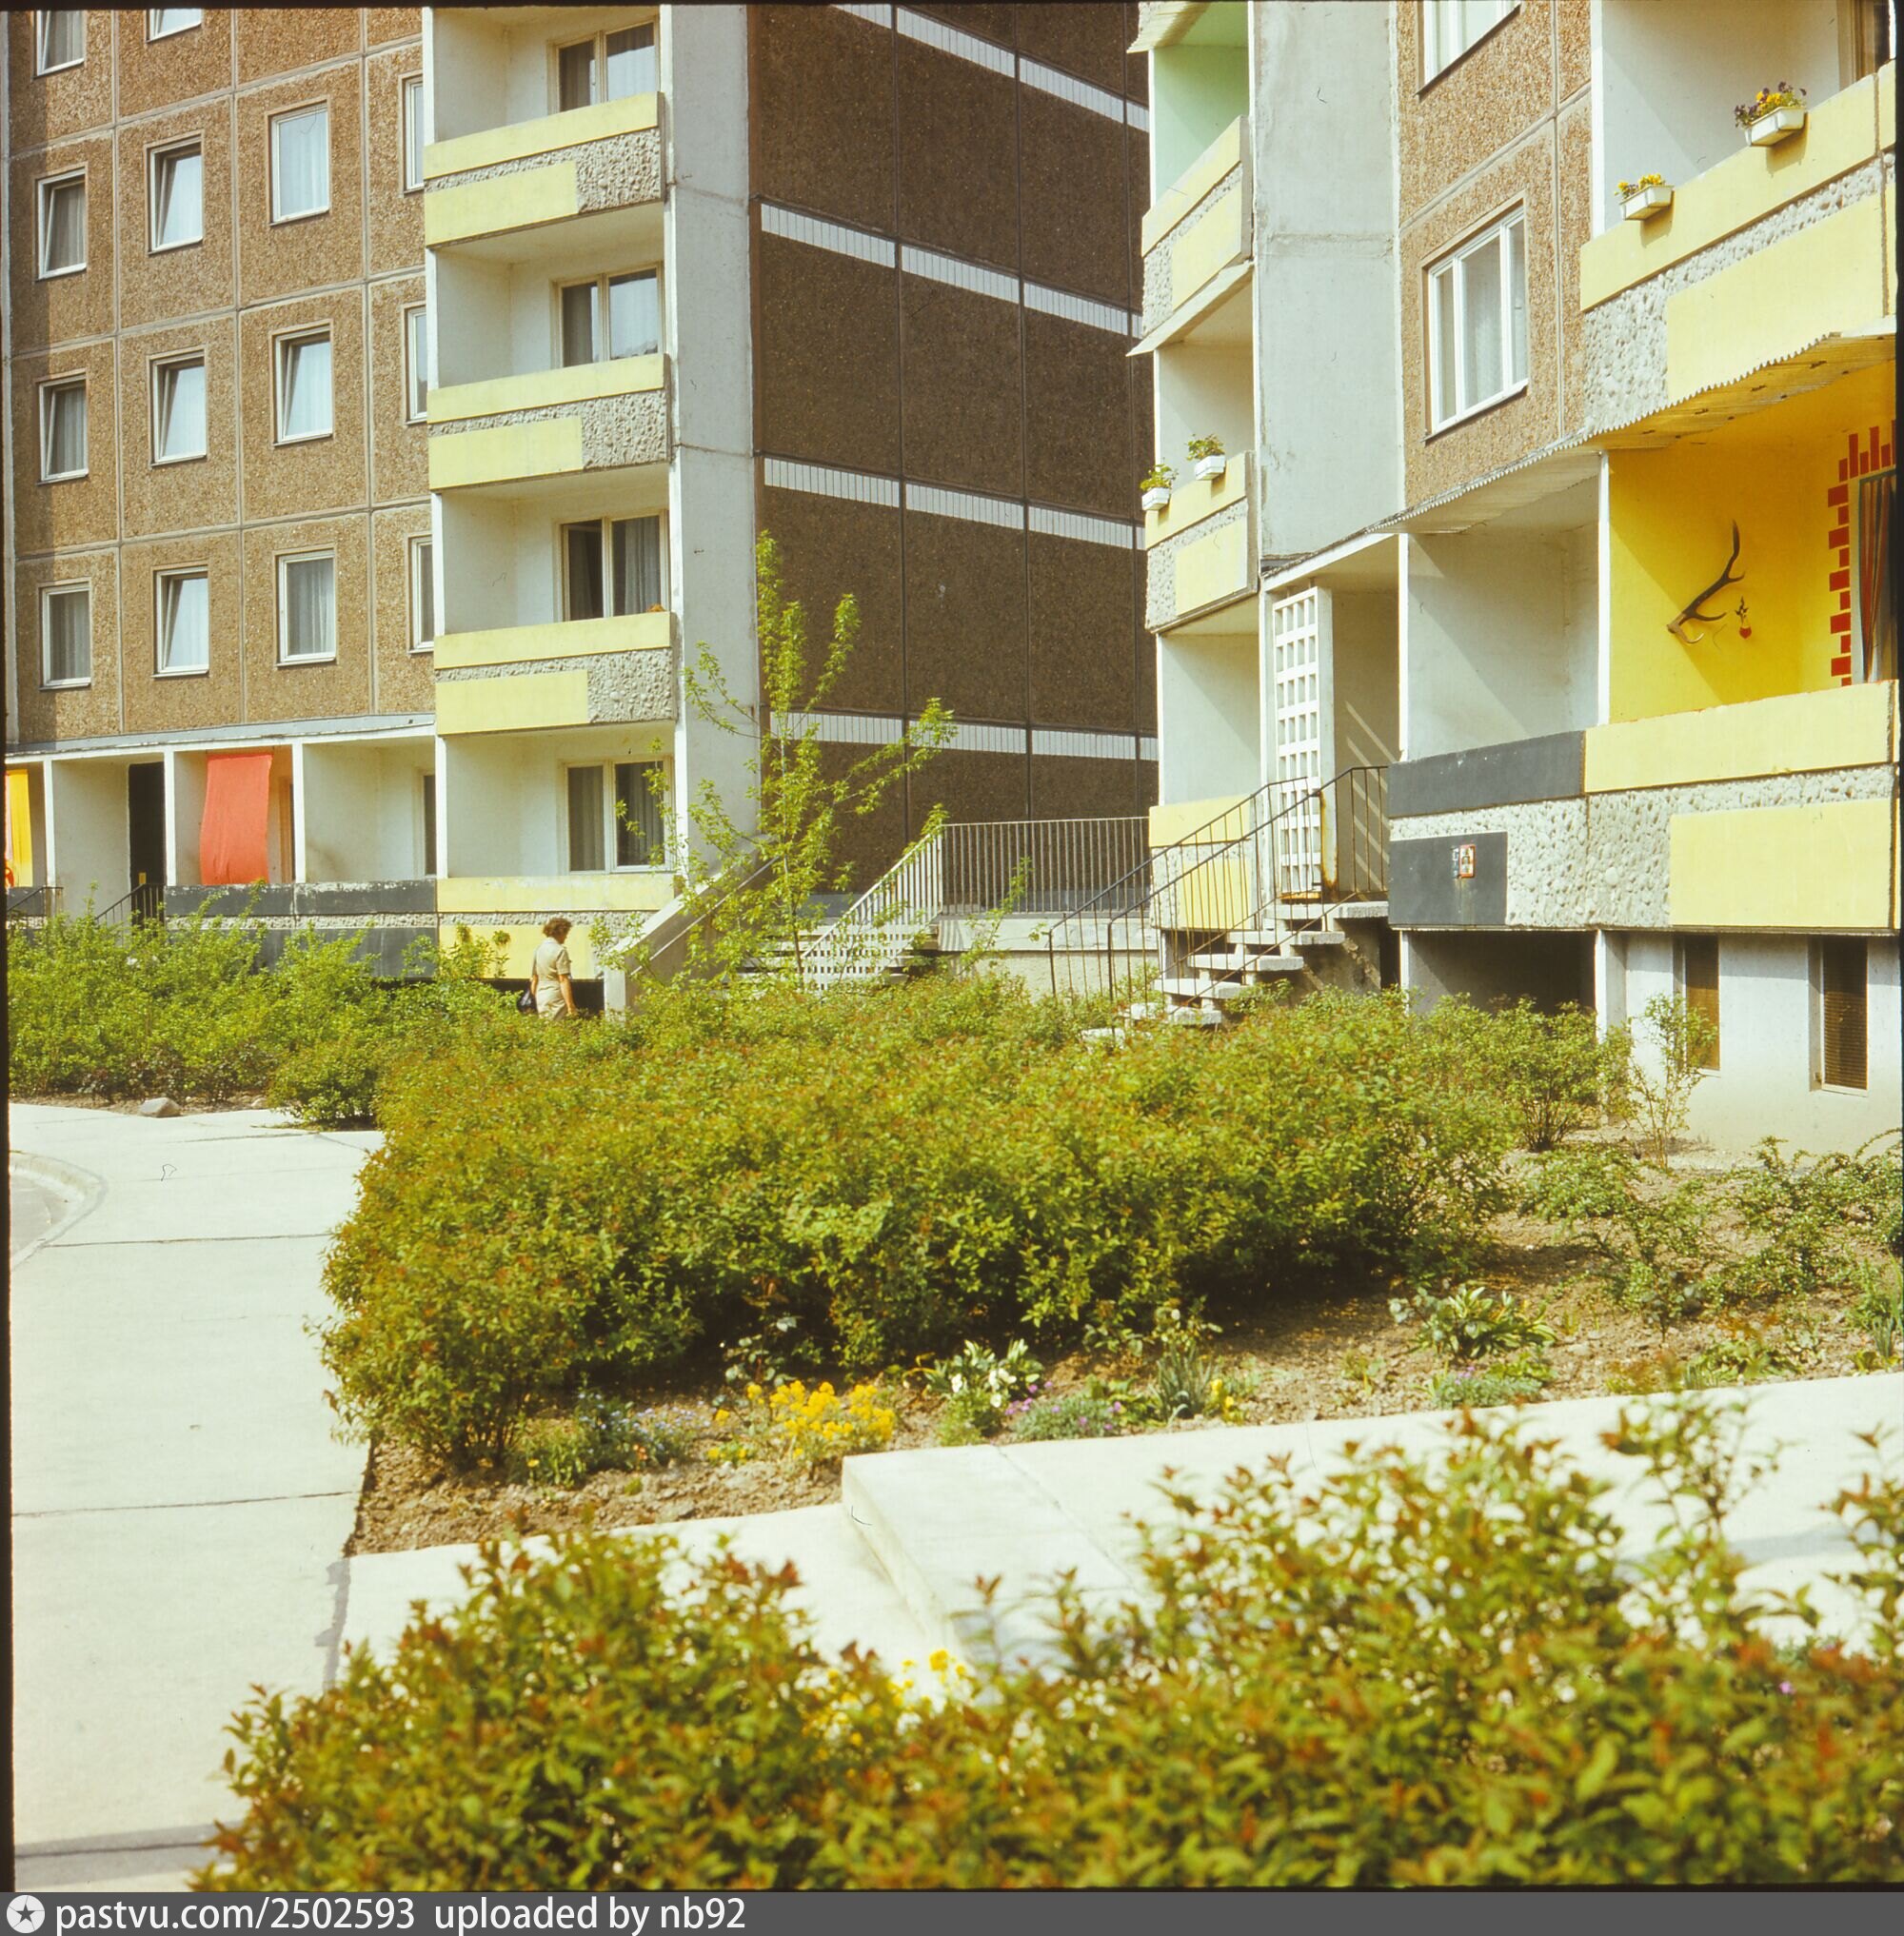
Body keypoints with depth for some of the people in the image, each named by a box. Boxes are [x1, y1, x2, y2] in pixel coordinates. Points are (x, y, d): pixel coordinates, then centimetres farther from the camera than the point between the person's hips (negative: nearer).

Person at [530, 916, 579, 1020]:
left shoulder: (538, 949, 11)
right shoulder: (560, 950, -10)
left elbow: (533, 979, 15)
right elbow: (563, 980, -15)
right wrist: (570, 1005, -15)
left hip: (541, 999, 7)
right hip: (557, 999, -7)